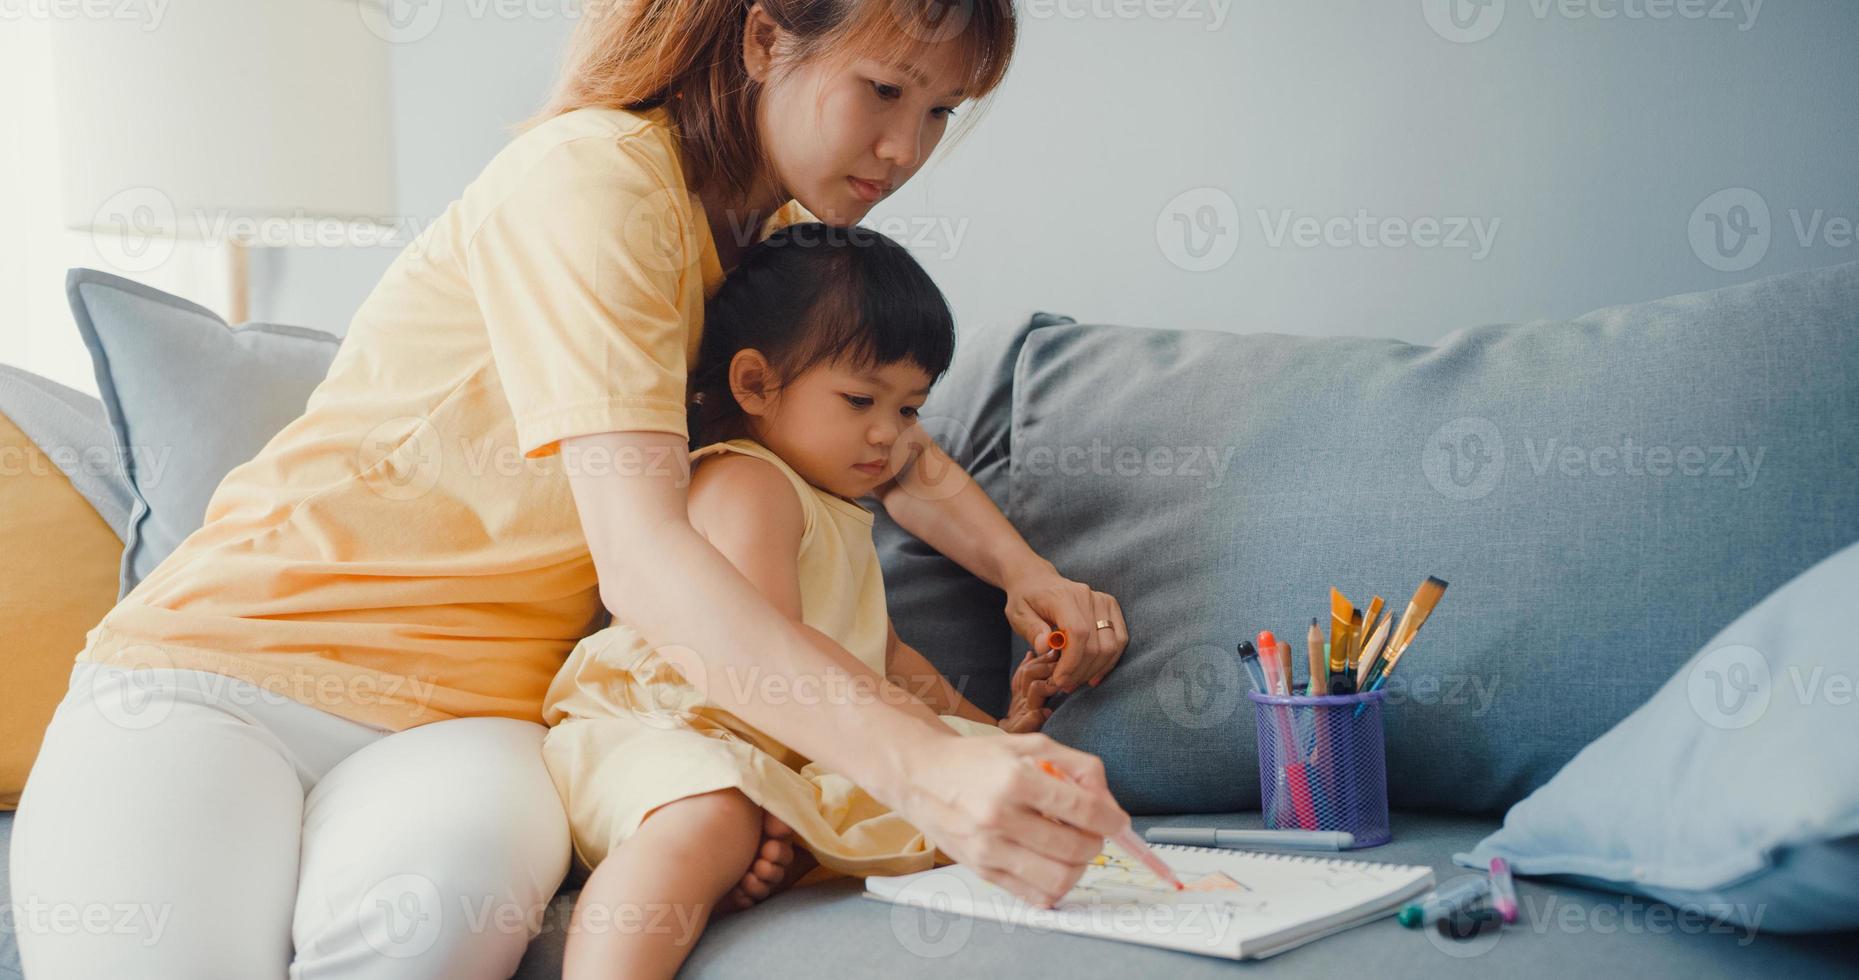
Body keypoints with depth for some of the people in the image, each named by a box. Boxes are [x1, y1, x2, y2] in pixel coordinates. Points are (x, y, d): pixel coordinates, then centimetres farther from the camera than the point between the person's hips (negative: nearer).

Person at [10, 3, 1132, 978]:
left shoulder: (788, 240, 10)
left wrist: (1026, 569, 4)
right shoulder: (596, 174, -16)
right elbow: (641, 552, -28)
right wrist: (916, 763, -39)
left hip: (466, 714, 5)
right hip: (226, 658, -5)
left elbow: (896, 447, 26)